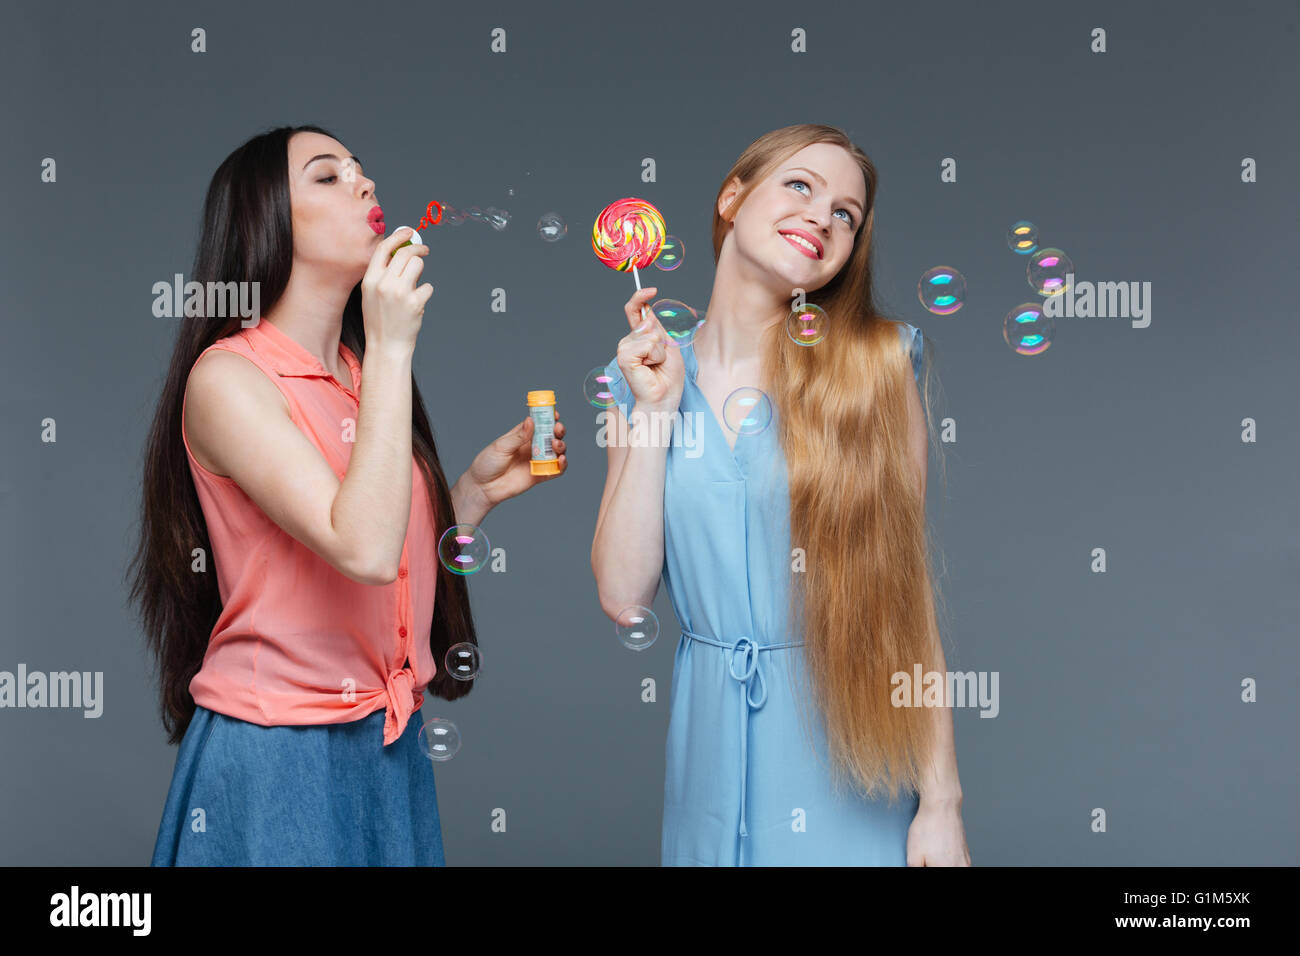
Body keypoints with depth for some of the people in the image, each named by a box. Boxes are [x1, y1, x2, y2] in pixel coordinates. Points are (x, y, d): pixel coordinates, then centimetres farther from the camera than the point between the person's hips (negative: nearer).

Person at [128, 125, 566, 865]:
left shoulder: (366, 376, 8)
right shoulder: (227, 377, -13)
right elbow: (364, 553, -27)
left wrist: (479, 487, -1)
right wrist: (392, 347, -23)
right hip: (275, 758, -7)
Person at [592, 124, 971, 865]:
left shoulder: (874, 365, -5)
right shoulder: (647, 373, 2)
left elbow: (907, 588, -7)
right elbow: (624, 595, -5)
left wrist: (941, 799, -9)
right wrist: (656, 409, -10)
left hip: (849, 743, -2)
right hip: (711, 740, 2)